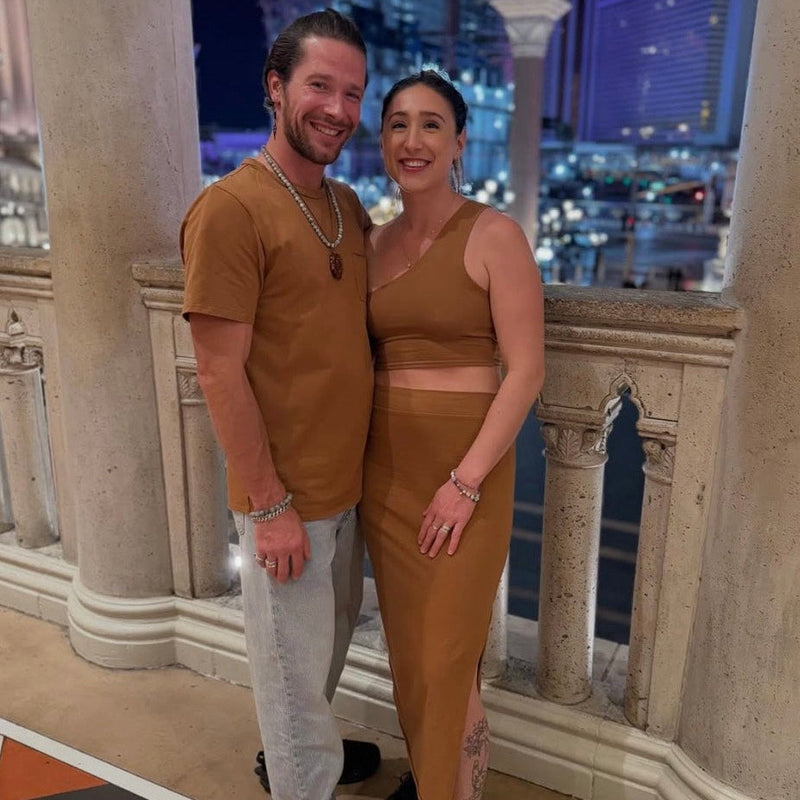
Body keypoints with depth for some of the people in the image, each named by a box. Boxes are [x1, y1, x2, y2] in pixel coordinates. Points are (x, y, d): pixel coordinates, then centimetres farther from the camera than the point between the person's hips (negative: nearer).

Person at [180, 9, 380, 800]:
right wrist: (270, 504, -17)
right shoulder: (230, 208, -17)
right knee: (293, 660, 11)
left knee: (329, 639, 26)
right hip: (285, 496, -8)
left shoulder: (349, 206, 7)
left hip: (346, 480, 8)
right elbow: (219, 372, -19)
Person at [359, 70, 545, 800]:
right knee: (407, 641, 17)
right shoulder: (374, 243, 8)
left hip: (465, 466, -5)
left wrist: (465, 481, -17)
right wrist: (358, 456, 4)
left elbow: (526, 370, -13)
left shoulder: (493, 236, -9)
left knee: (446, 657, 2)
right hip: (383, 466, 6)